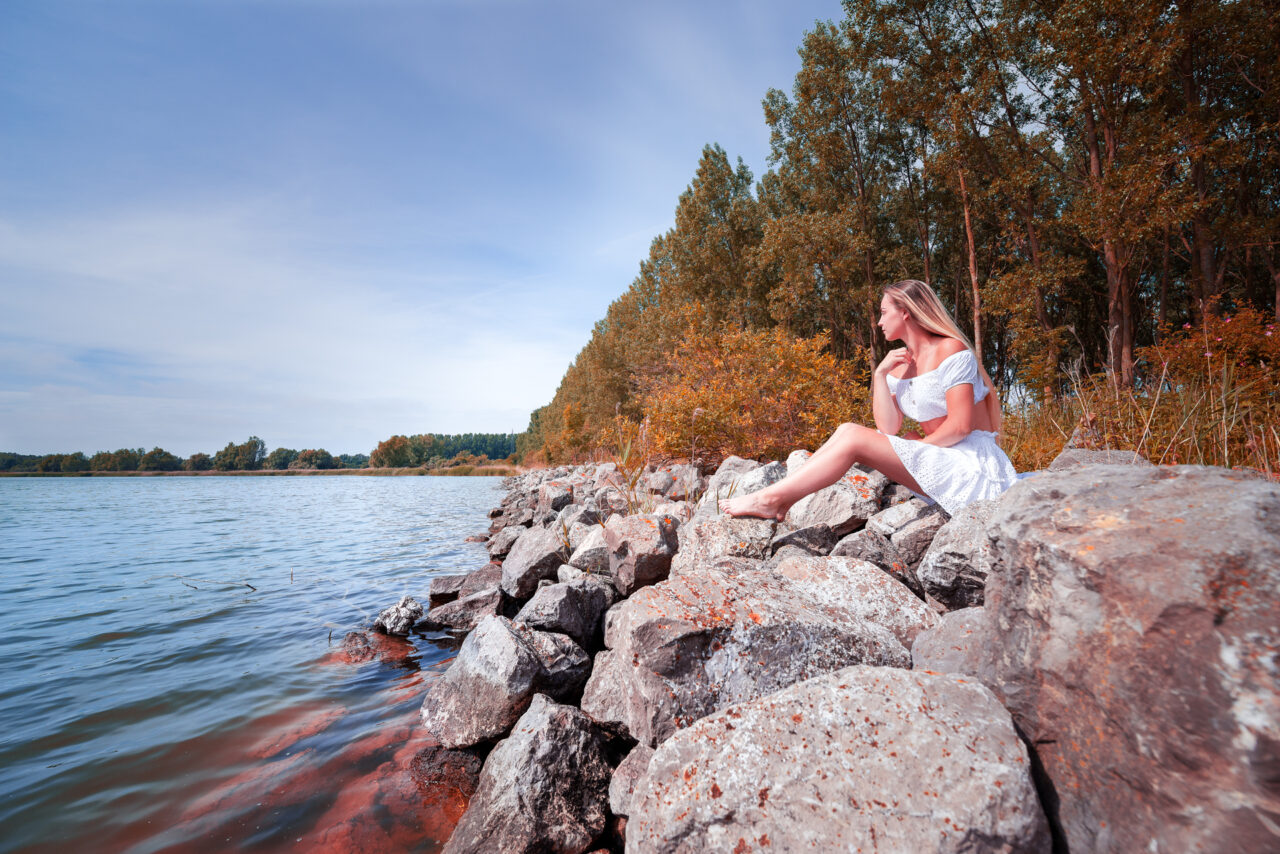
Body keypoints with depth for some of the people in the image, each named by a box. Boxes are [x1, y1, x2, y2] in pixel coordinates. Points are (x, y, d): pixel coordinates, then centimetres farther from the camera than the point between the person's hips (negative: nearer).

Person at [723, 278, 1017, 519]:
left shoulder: (951, 351, -9)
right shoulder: (900, 364, 12)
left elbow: (960, 426, -17)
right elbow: (888, 429, -2)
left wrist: (919, 444, -3)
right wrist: (880, 374, -8)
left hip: (970, 463, -7)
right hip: (936, 458, 7)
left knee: (853, 437, -20)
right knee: (847, 430, -7)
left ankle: (770, 499, -20)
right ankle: (779, 500, -15)